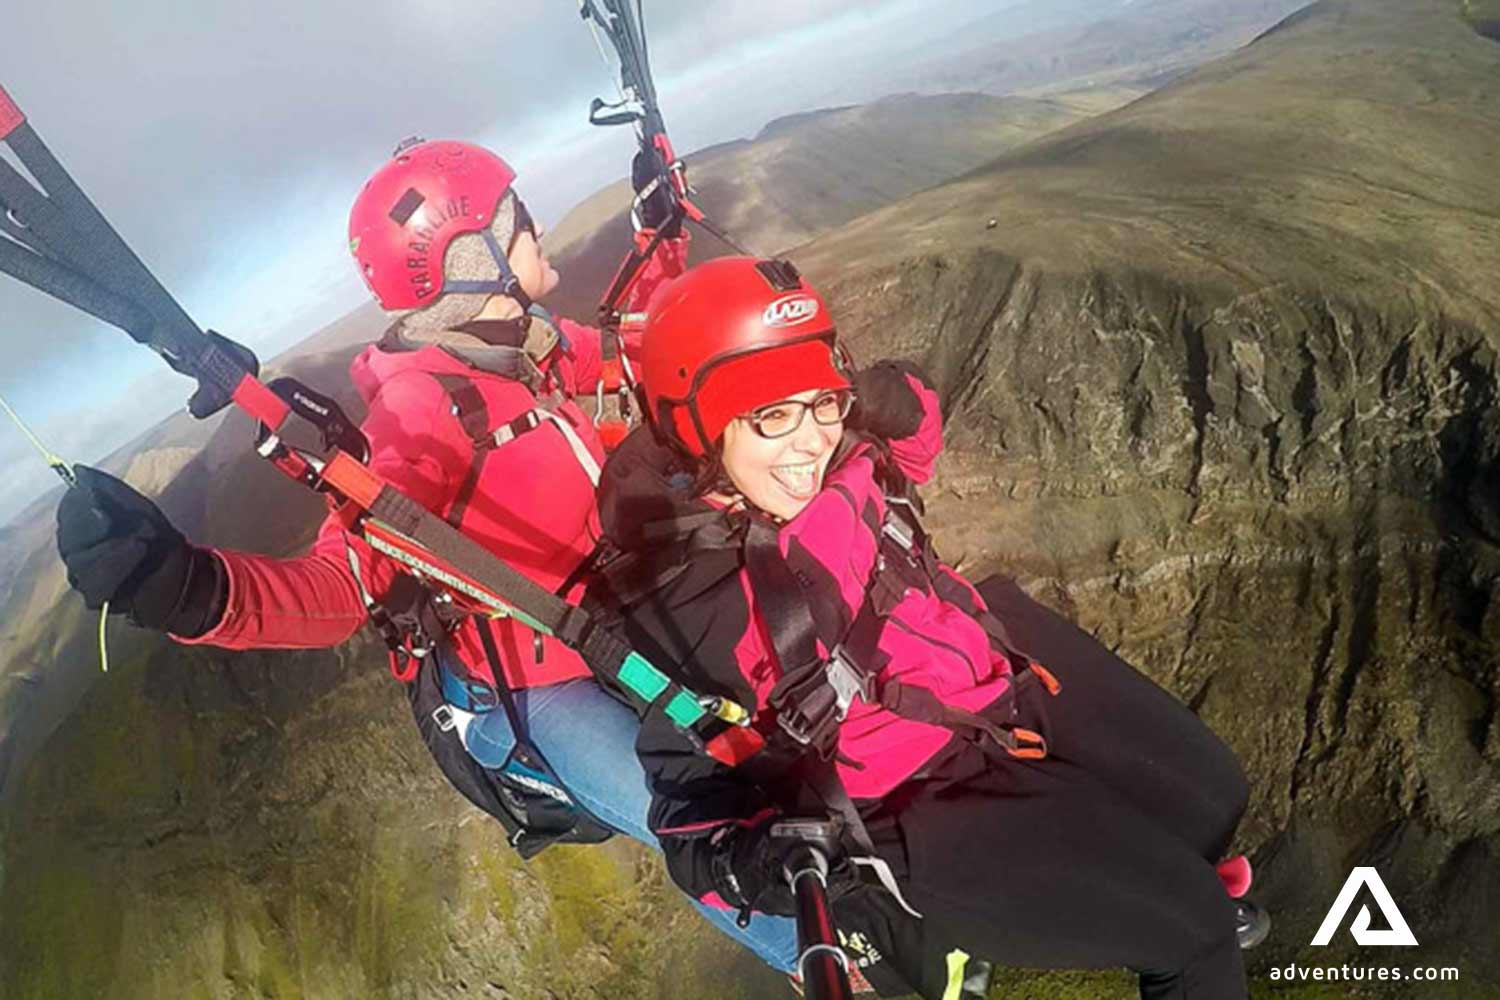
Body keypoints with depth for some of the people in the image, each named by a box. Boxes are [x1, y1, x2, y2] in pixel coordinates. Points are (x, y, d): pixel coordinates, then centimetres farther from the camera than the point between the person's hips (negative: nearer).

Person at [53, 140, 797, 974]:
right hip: (537, 694, -8)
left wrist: (665, 230, 13)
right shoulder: (424, 408, -24)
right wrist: (194, 590, -52)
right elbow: (345, 585, -33)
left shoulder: (540, 347, -2)